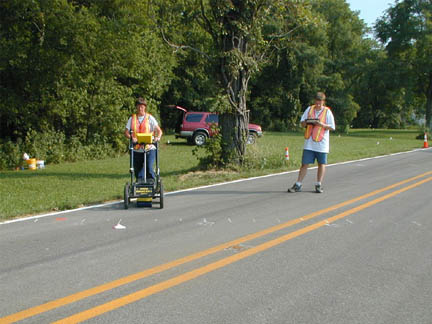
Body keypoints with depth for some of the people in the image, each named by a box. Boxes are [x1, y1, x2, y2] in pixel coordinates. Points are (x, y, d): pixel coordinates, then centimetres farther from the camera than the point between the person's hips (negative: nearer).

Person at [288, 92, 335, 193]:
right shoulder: (309, 109, 8)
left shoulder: (327, 111, 0)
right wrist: (307, 121, -13)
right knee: (305, 164, 0)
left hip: (321, 143, -1)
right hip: (309, 143, 1)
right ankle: (298, 185, 4)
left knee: (321, 164, 7)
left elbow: (332, 127, -3)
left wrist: (322, 124, -18)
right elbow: (302, 123, 10)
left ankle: (318, 185, 19)